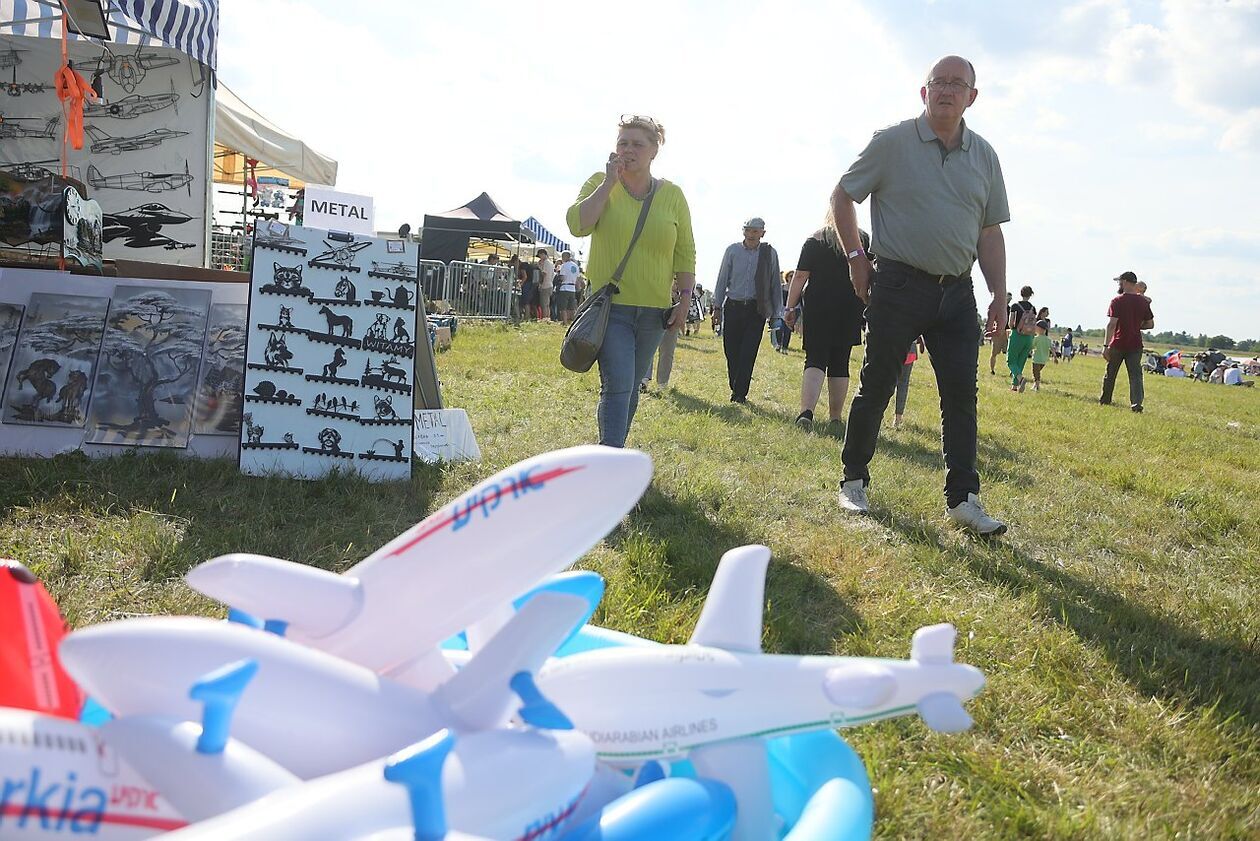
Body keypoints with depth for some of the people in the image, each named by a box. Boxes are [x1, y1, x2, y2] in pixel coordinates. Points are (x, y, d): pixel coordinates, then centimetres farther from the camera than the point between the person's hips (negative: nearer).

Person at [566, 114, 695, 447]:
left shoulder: (672, 195, 5)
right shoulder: (600, 183, 1)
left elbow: (685, 254, 9)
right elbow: (577, 225, -16)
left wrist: (684, 299, 2)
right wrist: (609, 182, -14)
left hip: (653, 309, 3)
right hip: (610, 305, -3)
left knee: (631, 387, 14)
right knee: (617, 385, -16)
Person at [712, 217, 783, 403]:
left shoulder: (770, 253, 3)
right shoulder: (732, 250, 3)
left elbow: (775, 284, 8)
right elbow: (722, 280, 8)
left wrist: (776, 313, 7)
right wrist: (717, 307, 6)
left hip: (756, 309, -1)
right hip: (733, 307, 1)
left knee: (748, 353, -8)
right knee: (731, 352, 3)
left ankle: (740, 394, -3)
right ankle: (735, 388, 19)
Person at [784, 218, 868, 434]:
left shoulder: (815, 240, 3)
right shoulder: (863, 239, 6)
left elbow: (800, 276, -4)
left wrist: (790, 307, -2)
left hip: (817, 308, -1)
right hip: (850, 310, 1)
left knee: (815, 360, -4)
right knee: (840, 363, 9)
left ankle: (807, 411, -25)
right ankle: (835, 419, 12)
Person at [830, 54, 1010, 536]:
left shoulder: (984, 156, 11)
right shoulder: (893, 143, -1)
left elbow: (990, 231, 13)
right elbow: (842, 195, 6)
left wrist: (999, 295, 6)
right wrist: (856, 257, -2)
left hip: (957, 292, 4)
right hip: (899, 285, -4)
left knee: (961, 394, 0)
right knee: (876, 387, 3)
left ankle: (963, 499, 4)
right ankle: (854, 480, 18)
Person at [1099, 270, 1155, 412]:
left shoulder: (1117, 300, -9)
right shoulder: (1143, 302, 5)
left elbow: (1112, 324, -16)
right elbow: (1150, 324, 10)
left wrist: (1106, 345, -17)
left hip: (1118, 343, -3)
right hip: (1135, 344, 3)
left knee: (1110, 373, 12)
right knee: (1136, 374, -1)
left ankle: (1105, 400, 25)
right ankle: (1136, 403, -15)